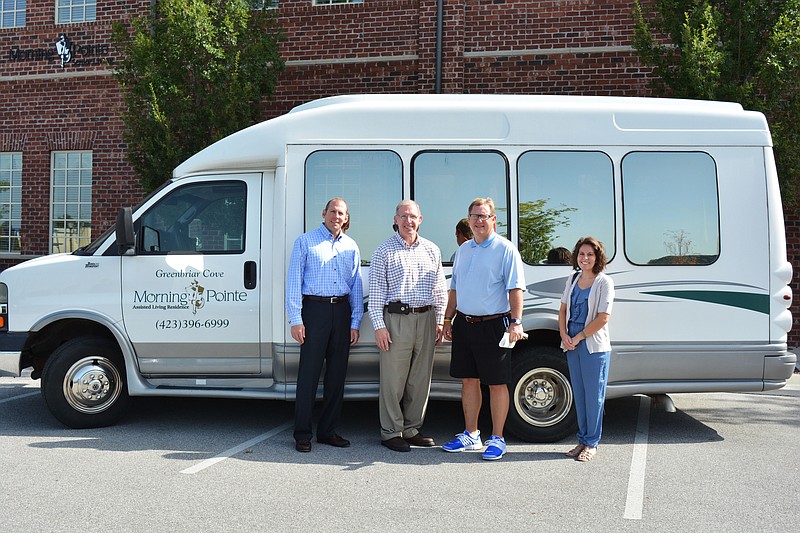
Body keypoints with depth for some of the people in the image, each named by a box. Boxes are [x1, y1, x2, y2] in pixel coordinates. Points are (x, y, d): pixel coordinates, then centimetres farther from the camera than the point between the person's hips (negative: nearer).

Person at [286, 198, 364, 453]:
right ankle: (302, 434, 3)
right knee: (309, 373, -4)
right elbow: (294, 281, 0)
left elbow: (356, 287, 15)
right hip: (315, 309, -4)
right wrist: (296, 319, -9)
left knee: (337, 374, 7)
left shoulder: (351, 247, 16)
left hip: (342, 311, 4)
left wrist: (355, 323, 7)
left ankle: (328, 431, 17)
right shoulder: (305, 242, 5)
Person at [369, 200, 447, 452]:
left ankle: (411, 429, 21)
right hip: (396, 319, -4)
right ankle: (391, 432, 10)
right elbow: (376, 291, -2)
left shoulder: (432, 250, 13)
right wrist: (379, 326, -9)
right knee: (393, 379, -1)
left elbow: (440, 289, 17)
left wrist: (439, 321, 11)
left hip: (426, 319, 4)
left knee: (421, 379, 9)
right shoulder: (384, 251, 1)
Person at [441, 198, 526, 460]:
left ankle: (497, 439, 13)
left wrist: (516, 322, -22)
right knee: (468, 380, 12)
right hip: (463, 323, 6)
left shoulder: (505, 250, -6)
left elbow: (515, 289, -12)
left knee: (497, 383, 2)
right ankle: (471, 435, 25)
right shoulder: (463, 250, 15)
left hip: (493, 325, -6)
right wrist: (448, 320, 18)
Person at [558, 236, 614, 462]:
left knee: (593, 395, 1)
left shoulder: (604, 282, -8)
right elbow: (563, 310, 14)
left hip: (594, 346, -6)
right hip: (572, 344, 6)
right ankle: (583, 440, 22)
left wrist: (579, 337, -13)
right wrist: (564, 335, -2)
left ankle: (591, 443, 11)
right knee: (579, 394, 12)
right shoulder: (573, 280, 10)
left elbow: (603, 317, -14)